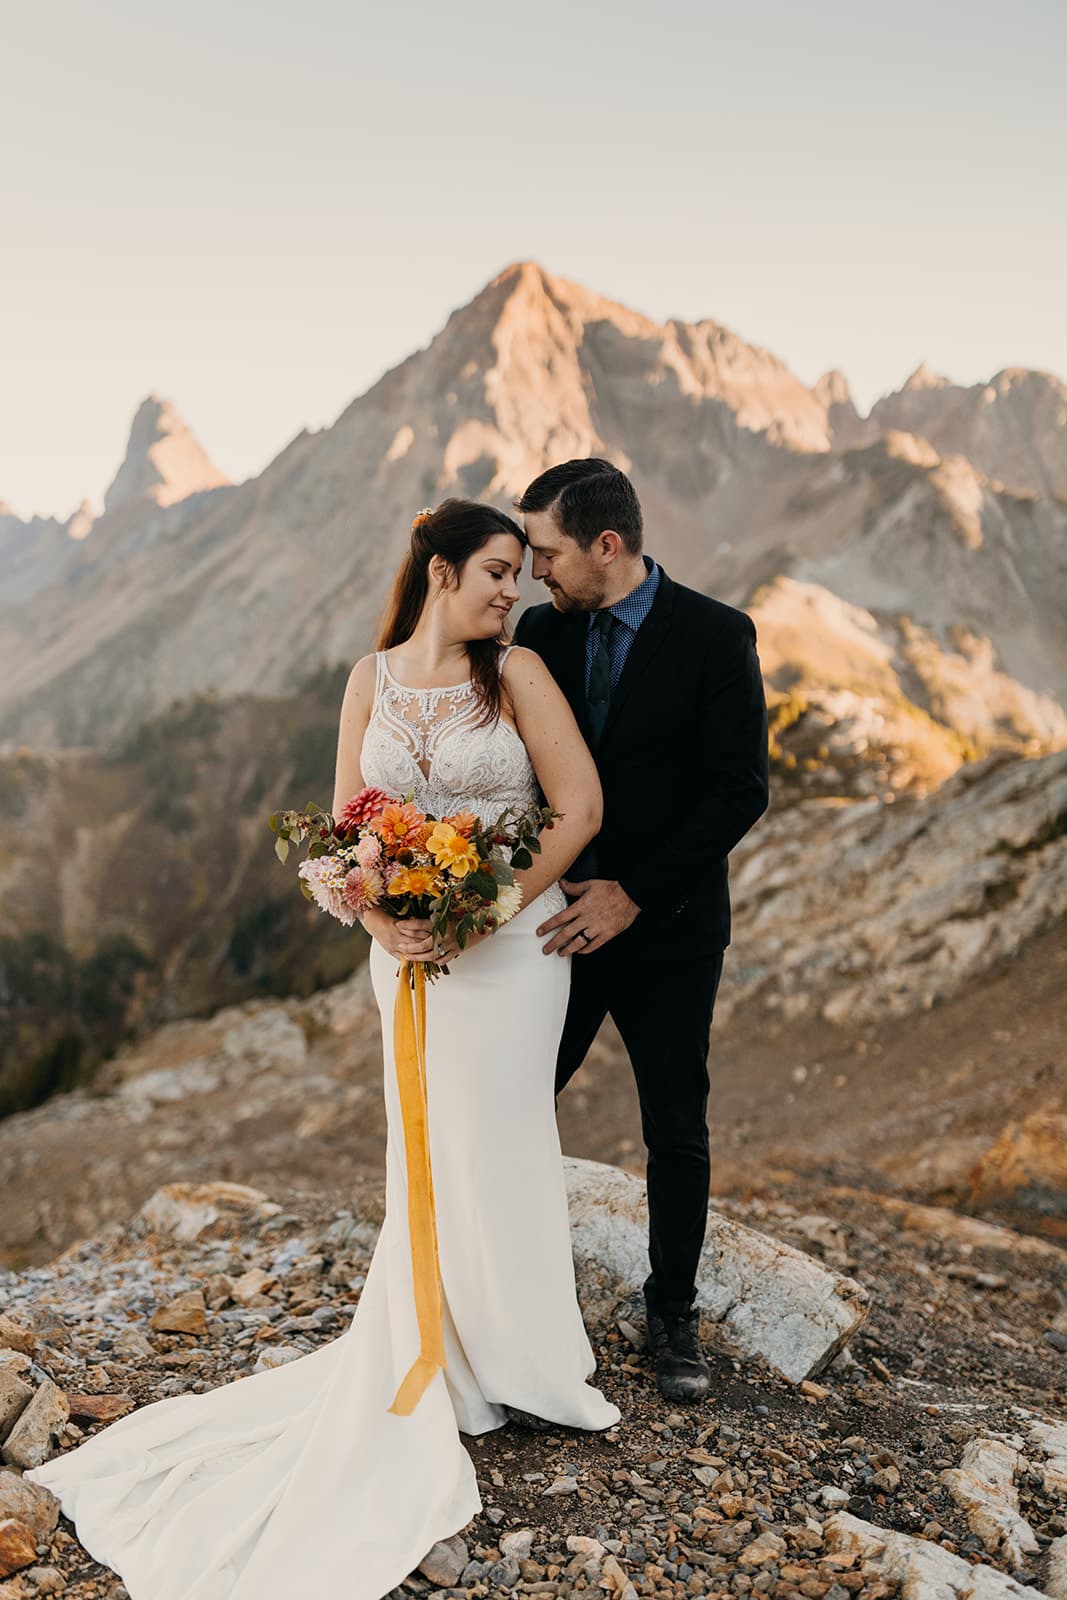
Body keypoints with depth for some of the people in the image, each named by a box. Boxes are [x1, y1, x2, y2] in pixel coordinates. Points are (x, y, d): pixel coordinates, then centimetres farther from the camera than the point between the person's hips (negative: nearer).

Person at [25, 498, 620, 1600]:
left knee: (494, 1139, 4)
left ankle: (514, 1359, 24)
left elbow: (580, 806, -7)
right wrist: (382, 920, -12)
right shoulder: (372, 679, 3)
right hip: (407, 945, 2)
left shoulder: (516, 672, -4)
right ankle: (450, 1353, 29)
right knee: (426, 1147, 11)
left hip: (511, 942, -2)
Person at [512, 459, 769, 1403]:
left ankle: (673, 1314, 30)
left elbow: (740, 790, -13)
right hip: (558, 920, 3)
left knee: (677, 1134, 10)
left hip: (667, 933, -3)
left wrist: (633, 893, -18)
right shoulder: (540, 633, 3)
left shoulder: (715, 636, -10)